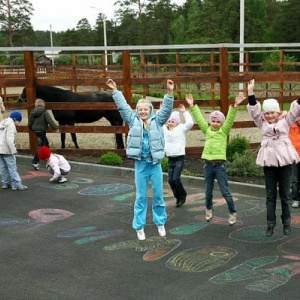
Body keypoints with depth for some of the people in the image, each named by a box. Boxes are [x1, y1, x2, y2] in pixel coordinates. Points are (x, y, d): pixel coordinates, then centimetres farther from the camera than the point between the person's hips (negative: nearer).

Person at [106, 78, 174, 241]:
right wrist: (115, 91, -5)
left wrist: (170, 92, -19)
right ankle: (139, 226, 15)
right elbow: (123, 106, 1)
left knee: (158, 195, 9)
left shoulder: (157, 121, 3)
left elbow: (167, 109, -7)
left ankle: (160, 223, 25)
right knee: (141, 196, 7)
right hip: (140, 164, 0)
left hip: (155, 164, 0)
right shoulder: (133, 121, 4)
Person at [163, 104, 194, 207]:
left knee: (176, 178, -12)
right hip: (170, 159, 5)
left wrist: (184, 112, -16)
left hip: (179, 158, -5)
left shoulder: (181, 128, -3)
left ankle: (182, 195, 11)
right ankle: (178, 197, 20)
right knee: (170, 180, 3)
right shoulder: (165, 129, 10)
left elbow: (190, 123, -20)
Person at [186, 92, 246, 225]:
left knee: (225, 192, 0)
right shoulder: (207, 130, 8)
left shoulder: (224, 131, 0)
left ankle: (232, 213, 13)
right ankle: (208, 209, 34)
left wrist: (234, 106, -26)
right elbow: (199, 118, 6)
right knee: (208, 191, 14)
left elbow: (230, 119, -13)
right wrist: (192, 106, 1)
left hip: (220, 165, -3)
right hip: (208, 164, 4)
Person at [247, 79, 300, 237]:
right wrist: (251, 91, -15)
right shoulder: (262, 122, 7)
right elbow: (254, 109, -4)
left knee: (284, 194, 8)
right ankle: (270, 223, 13)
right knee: (270, 195, 7)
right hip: (269, 161, 1)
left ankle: (286, 223, 20)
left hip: (284, 160, -1)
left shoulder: (286, 120, 4)